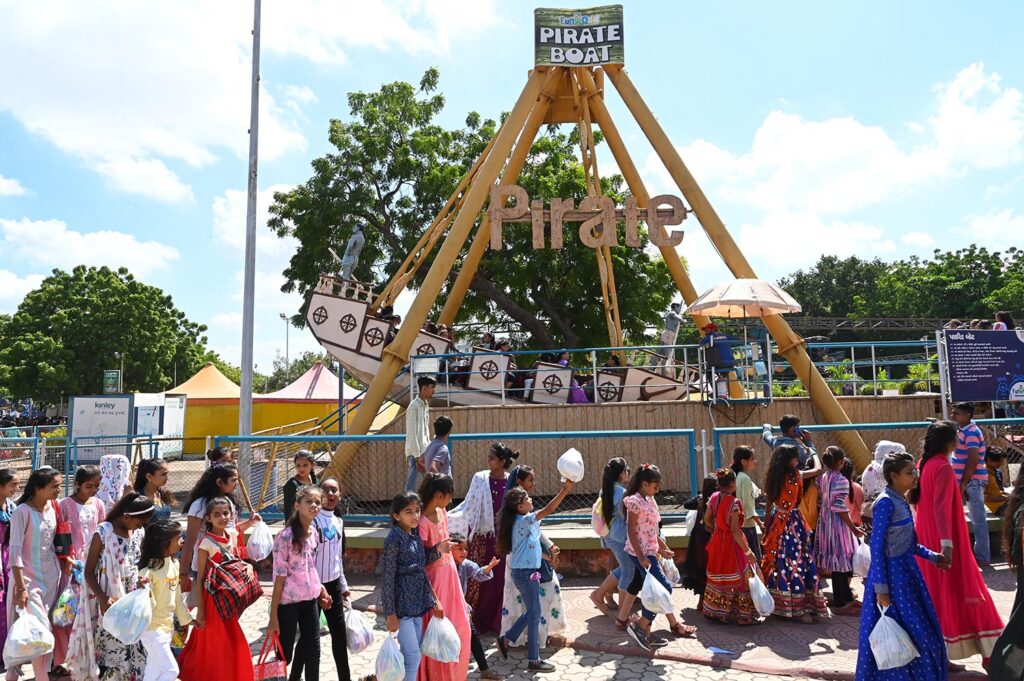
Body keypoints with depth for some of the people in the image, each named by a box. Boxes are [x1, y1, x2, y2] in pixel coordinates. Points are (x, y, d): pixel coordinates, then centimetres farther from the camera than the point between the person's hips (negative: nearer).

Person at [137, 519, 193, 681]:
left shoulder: (174, 564, 3)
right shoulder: (149, 570, -21)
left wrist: (185, 618, 19)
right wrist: (145, 590, -39)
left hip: (168, 626, 8)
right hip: (152, 628, -8)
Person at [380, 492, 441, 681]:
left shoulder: (416, 537, 7)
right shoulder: (393, 540, -15)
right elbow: (387, 578, -15)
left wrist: (432, 600, 13)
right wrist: (390, 613, -15)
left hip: (417, 602, 7)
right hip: (401, 603, -7)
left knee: (412, 654, 13)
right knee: (413, 655, -5)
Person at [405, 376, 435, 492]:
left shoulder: (425, 405, 13)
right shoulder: (414, 406, -14)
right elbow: (412, 433, -17)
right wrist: (417, 456, -18)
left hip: (425, 452, 9)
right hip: (416, 453, -9)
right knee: (411, 486, -4)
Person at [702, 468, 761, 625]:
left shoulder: (714, 497, -2)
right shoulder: (734, 503, -22)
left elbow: (707, 519, 7)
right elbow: (735, 530, -24)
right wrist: (748, 552, -19)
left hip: (717, 541, 7)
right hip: (732, 543, -7)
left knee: (718, 576, 19)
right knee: (738, 578, 5)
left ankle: (715, 611, 29)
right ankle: (741, 614, 11)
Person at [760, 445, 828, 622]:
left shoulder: (773, 477, 3)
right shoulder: (795, 475, -12)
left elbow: (769, 504, 7)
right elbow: (818, 469, 2)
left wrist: (768, 525, 15)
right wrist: (813, 453, 20)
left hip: (777, 522, 6)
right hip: (792, 522, -6)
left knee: (778, 561, 11)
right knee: (797, 562, -3)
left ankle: (778, 603, 20)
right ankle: (800, 607, 0)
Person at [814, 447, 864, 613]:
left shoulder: (824, 478, 7)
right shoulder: (841, 480, -16)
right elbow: (840, 508, -19)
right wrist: (854, 528, -14)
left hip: (825, 522, 8)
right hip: (838, 524, -8)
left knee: (836, 561, 16)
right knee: (841, 562, 1)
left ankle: (847, 597, 29)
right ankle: (839, 603, 8)